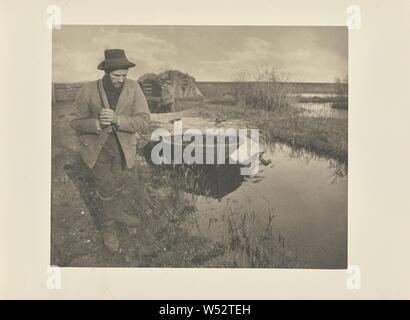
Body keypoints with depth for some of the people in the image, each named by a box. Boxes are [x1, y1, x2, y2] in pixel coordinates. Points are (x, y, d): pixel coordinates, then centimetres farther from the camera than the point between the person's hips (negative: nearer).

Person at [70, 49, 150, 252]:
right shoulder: (88, 92, -18)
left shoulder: (133, 89, -16)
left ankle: (115, 213, 48)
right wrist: (97, 124, -28)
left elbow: (144, 122, -19)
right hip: (97, 146, -2)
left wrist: (117, 119, -34)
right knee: (107, 186, -2)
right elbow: (76, 121, -8)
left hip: (123, 146, 2)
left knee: (117, 184, 21)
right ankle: (108, 227, 21)